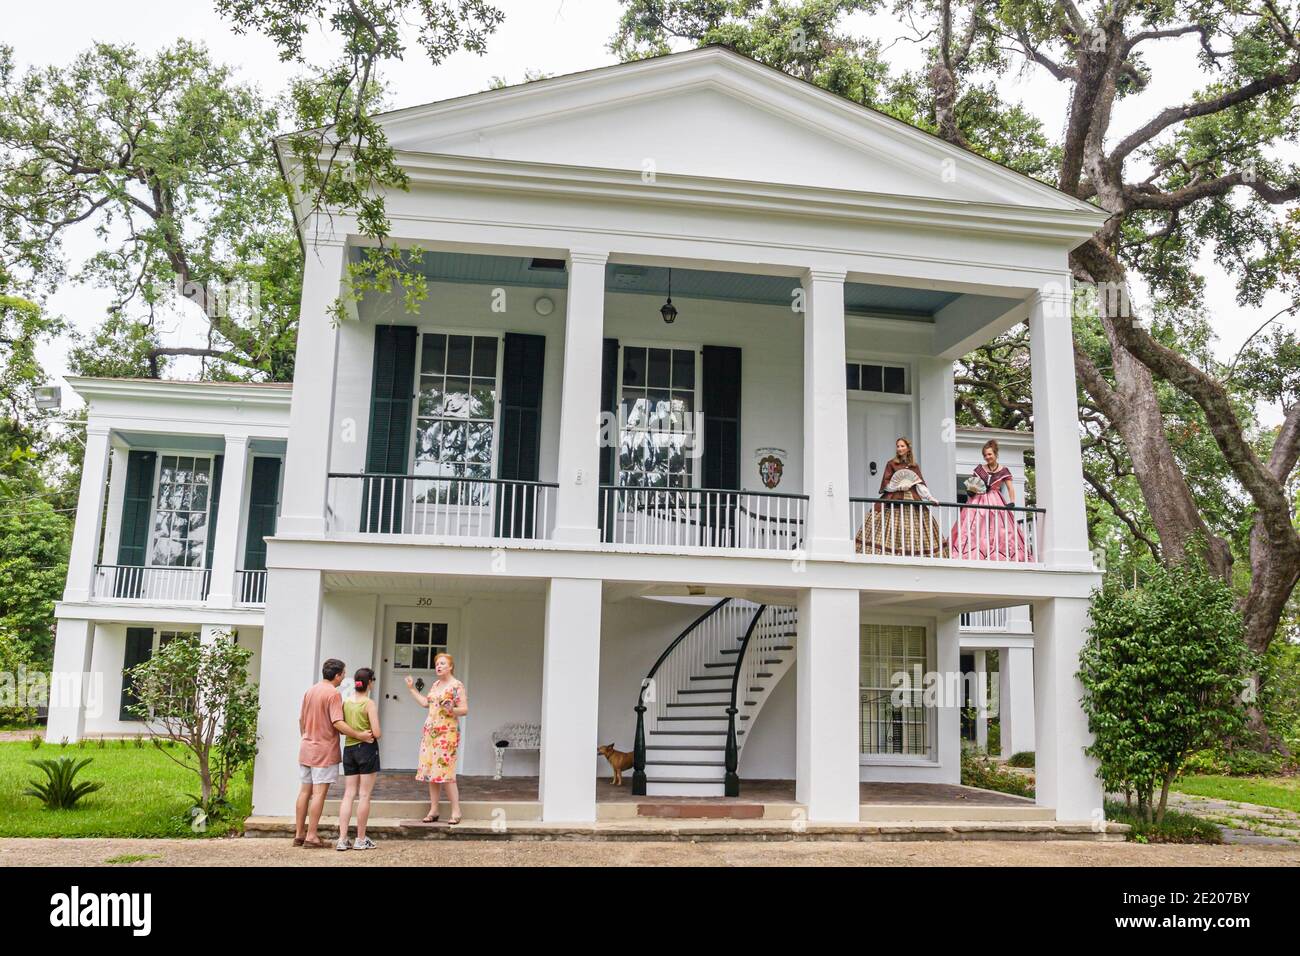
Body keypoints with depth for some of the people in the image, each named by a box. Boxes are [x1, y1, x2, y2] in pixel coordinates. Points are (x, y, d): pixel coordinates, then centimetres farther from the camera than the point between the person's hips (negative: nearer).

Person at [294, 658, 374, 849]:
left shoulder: (310, 691, 10)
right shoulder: (333, 694, -15)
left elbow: (301, 719, 17)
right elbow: (338, 723, -23)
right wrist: (360, 735, -21)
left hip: (306, 748, 8)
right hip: (324, 750, -8)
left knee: (304, 791, 13)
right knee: (319, 792, -3)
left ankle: (299, 834, 18)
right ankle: (311, 836, -2)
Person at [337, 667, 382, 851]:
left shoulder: (346, 701, 3)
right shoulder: (369, 703, -12)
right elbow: (376, 733, -15)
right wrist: (380, 733, 7)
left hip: (348, 749, 5)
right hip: (367, 748, -5)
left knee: (348, 794, 8)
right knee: (364, 795, 3)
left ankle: (342, 839, 5)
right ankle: (361, 839, 8)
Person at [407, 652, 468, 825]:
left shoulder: (457, 686, -7)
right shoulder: (436, 684, 16)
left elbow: (465, 709, -10)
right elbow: (425, 702, 20)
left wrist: (452, 710, -28)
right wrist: (412, 689, 24)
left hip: (447, 733, -7)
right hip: (430, 732, 7)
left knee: (445, 772, -11)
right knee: (431, 772, 6)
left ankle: (456, 811, -4)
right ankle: (433, 811, 12)